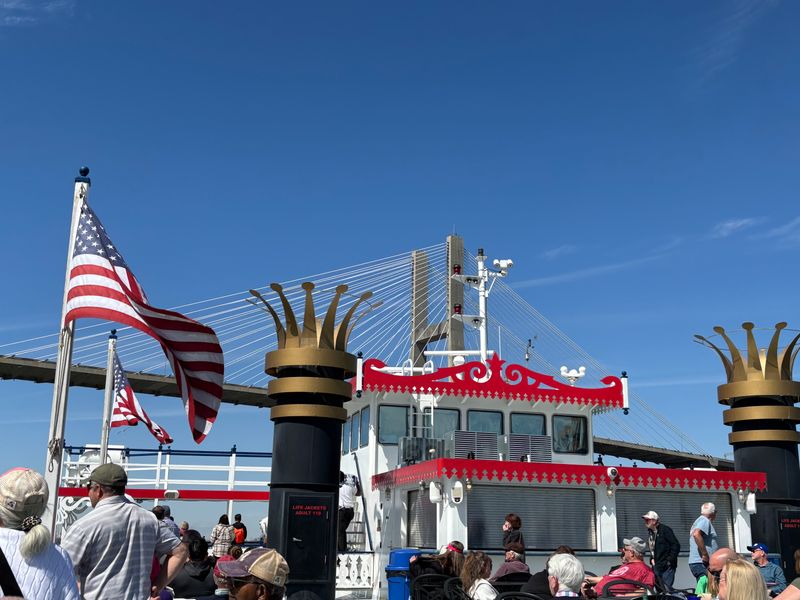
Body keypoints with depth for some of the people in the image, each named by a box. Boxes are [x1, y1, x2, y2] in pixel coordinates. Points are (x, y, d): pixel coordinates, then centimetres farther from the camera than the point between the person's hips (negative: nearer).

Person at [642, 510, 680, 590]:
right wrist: (652, 559, 10)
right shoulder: (650, 532, 14)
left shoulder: (665, 530, -10)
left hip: (667, 566, -8)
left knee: (666, 588, -12)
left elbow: (676, 546, -13)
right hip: (656, 566, 8)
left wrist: (670, 560, -15)